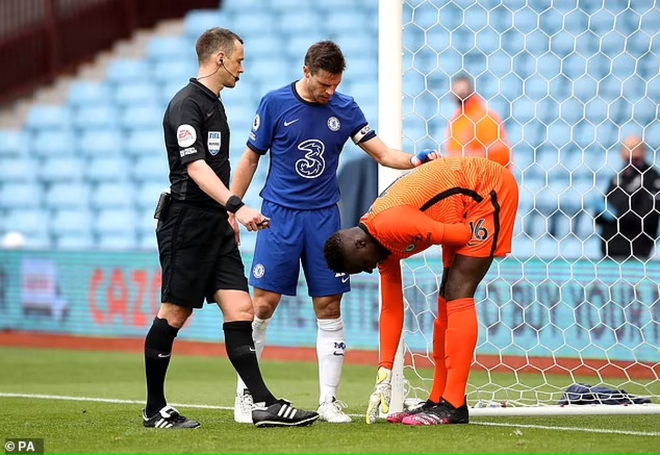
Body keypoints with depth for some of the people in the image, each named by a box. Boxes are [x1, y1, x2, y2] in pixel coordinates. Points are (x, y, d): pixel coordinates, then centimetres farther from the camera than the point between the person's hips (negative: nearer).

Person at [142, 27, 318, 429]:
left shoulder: (214, 105, 17)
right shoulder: (187, 105, -12)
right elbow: (195, 167, -24)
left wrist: (229, 216, 27)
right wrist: (237, 206, -33)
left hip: (215, 226, 9)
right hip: (186, 223, -9)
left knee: (240, 310, 0)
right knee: (174, 314, -2)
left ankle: (264, 404, -5)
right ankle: (155, 410, 6)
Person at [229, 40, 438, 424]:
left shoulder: (345, 109, 3)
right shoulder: (275, 104, -4)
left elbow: (384, 154, 3)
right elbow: (250, 160, 3)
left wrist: (418, 159, -16)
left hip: (324, 217, 3)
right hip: (280, 215, -2)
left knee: (329, 308, 0)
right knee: (264, 304, -7)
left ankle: (329, 399, 6)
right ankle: (245, 395, 4)